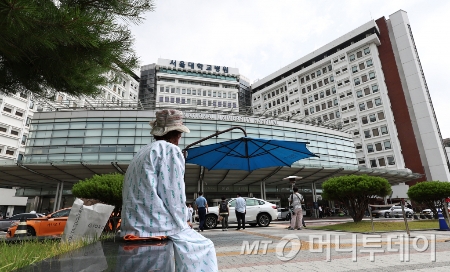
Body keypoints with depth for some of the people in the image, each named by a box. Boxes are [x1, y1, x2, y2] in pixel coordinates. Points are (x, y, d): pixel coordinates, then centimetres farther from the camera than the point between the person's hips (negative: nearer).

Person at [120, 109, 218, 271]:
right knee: (205, 247, 9)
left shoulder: (141, 153, 16)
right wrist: (181, 225, 0)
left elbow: (147, 195, 13)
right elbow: (173, 196, -15)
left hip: (133, 225, 9)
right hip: (156, 226, -8)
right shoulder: (170, 150, -9)